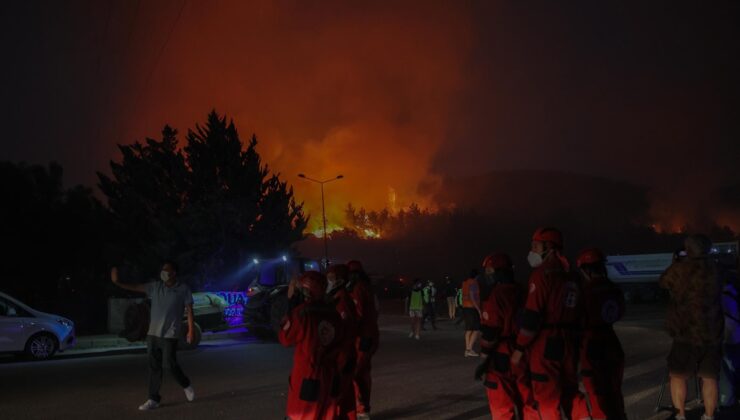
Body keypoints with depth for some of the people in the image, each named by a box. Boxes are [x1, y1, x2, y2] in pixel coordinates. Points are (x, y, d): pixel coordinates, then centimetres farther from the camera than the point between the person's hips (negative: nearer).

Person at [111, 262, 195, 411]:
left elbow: (189, 310, -4)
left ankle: (186, 386, 21)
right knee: (154, 366, 4)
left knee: (170, 364, -5)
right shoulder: (155, 287, 7)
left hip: (170, 334, -4)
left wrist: (191, 330, -8)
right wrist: (117, 282, -7)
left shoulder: (183, 289, -3)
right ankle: (154, 399, 9)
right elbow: (136, 288, 3)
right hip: (153, 333, 4)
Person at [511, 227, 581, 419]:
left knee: (547, 398, -1)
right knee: (570, 392, 16)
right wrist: (573, 341, 20)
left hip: (545, 344, -8)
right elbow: (576, 313, 15)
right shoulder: (569, 276, 13)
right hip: (568, 343, 8)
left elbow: (532, 314, -17)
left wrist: (519, 348, -12)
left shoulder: (542, 273, -12)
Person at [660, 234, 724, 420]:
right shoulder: (713, 269, 3)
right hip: (712, 334, 3)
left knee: (678, 376, 9)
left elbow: (663, 283, 7)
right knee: (710, 378, 11)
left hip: (687, 335, -3)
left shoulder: (679, 269, -8)